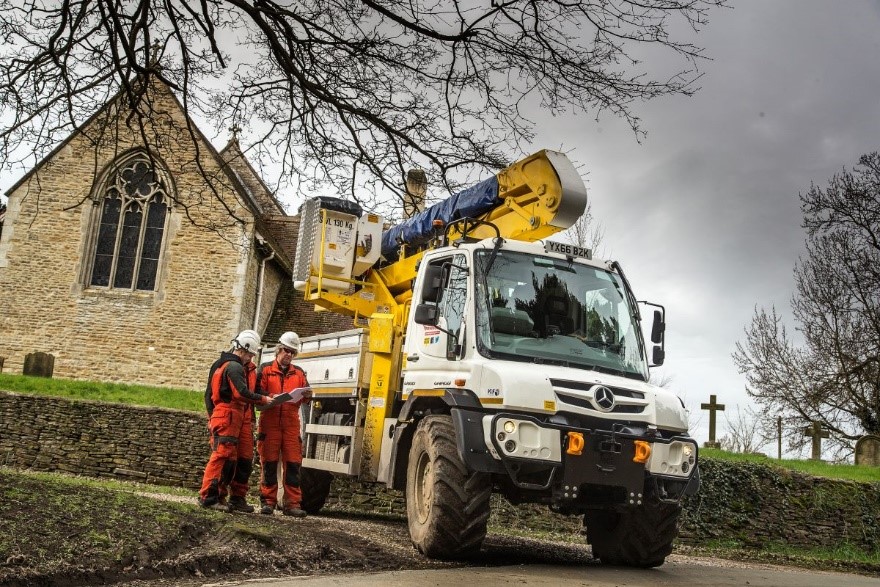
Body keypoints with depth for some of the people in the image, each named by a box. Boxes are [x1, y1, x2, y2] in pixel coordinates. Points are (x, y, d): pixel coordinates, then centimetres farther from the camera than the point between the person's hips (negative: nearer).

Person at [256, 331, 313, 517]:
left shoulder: (299, 373, 17)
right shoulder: (266, 369, 7)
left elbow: (304, 397, 13)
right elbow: (257, 392, -1)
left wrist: (307, 395, -10)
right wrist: (272, 397, -19)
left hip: (291, 425, 2)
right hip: (269, 423, -2)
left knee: (293, 463, -1)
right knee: (269, 463, 0)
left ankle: (292, 503, 1)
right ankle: (268, 501, 7)